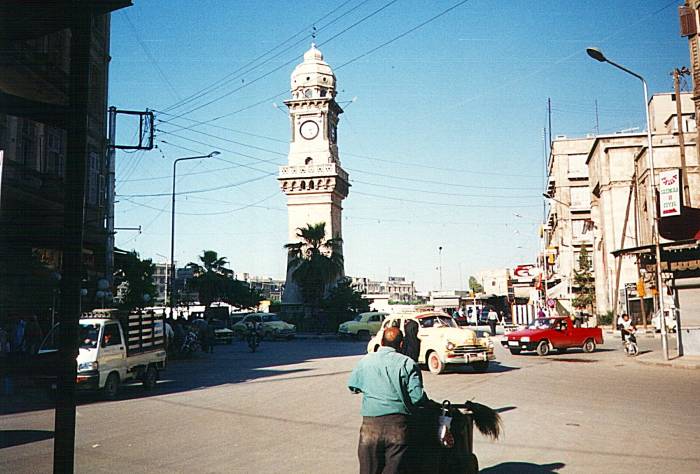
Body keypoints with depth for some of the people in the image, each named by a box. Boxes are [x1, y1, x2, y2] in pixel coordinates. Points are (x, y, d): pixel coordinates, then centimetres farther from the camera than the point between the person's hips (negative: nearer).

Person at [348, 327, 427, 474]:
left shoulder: (365, 361, 4)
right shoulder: (408, 364, -3)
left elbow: (352, 387, 14)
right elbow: (417, 397, -8)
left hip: (370, 424, 2)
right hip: (398, 425, -1)